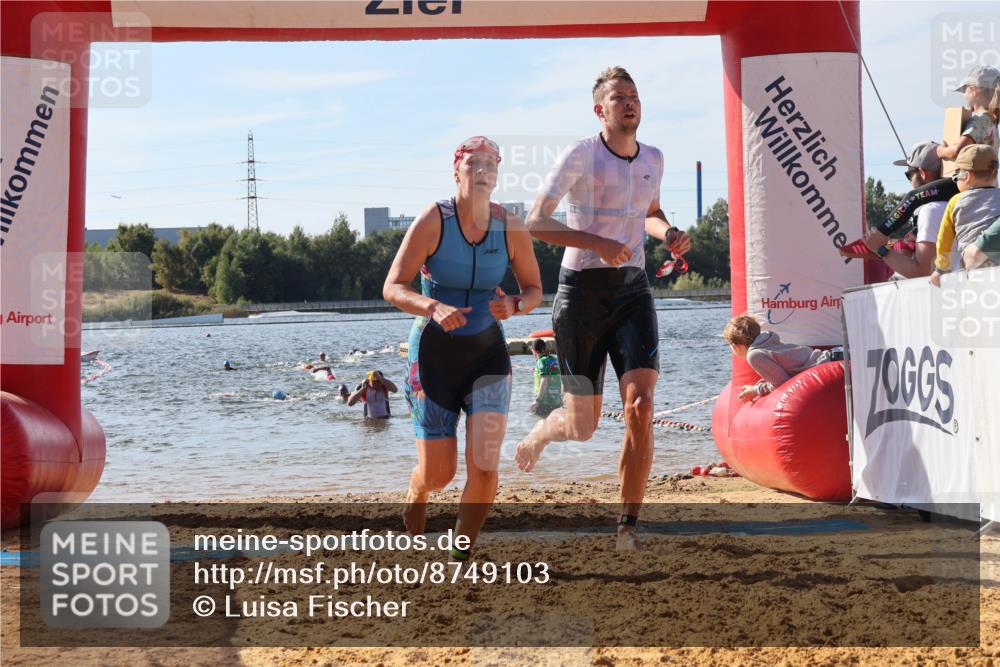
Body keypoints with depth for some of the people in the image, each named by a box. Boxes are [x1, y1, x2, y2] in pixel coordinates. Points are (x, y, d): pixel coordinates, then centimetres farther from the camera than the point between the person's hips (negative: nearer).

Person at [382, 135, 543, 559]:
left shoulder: (511, 228, -6)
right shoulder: (433, 221, -14)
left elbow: (534, 289, 6)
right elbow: (392, 288, -17)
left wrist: (514, 306, -18)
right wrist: (435, 309, -36)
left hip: (487, 353, 2)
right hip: (434, 353, -2)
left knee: (484, 465, -14)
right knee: (438, 474, 4)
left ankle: (461, 558, 6)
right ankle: (417, 494, 44)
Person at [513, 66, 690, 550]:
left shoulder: (653, 159, 10)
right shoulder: (581, 155, -8)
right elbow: (535, 222, -13)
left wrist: (669, 233, 7)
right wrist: (598, 243, -24)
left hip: (632, 292, 4)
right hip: (582, 292, -4)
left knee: (640, 405, -17)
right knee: (583, 427, 3)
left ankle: (628, 526, -8)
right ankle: (540, 433, 42)